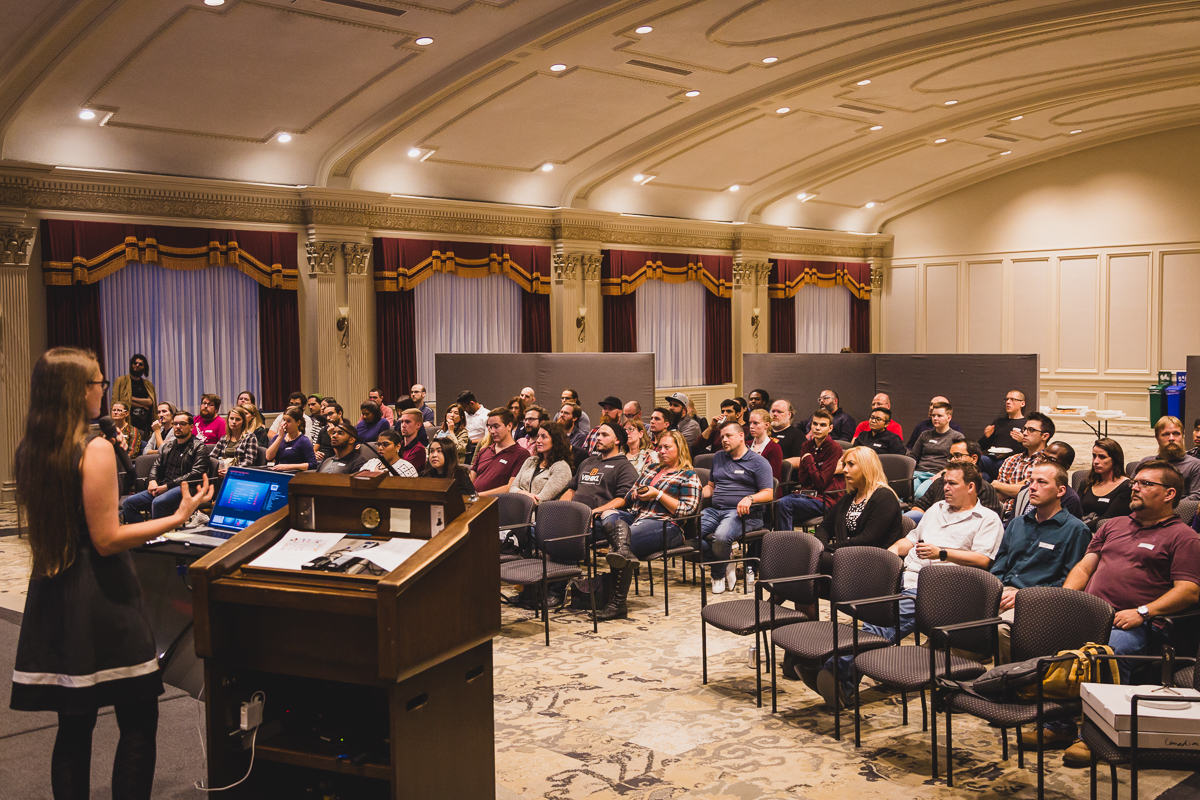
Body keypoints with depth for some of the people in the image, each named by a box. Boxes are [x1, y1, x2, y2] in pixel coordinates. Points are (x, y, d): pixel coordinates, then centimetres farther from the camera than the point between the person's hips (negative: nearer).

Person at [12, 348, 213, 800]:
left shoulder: (27, 452, 5)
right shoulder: (96, 451, -17)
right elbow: (106, 540, -18)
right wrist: (178, 517, -14)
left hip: (53, 595, 8)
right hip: (101, 599, -7)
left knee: (74, 725, 15)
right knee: (138, 722, 3)